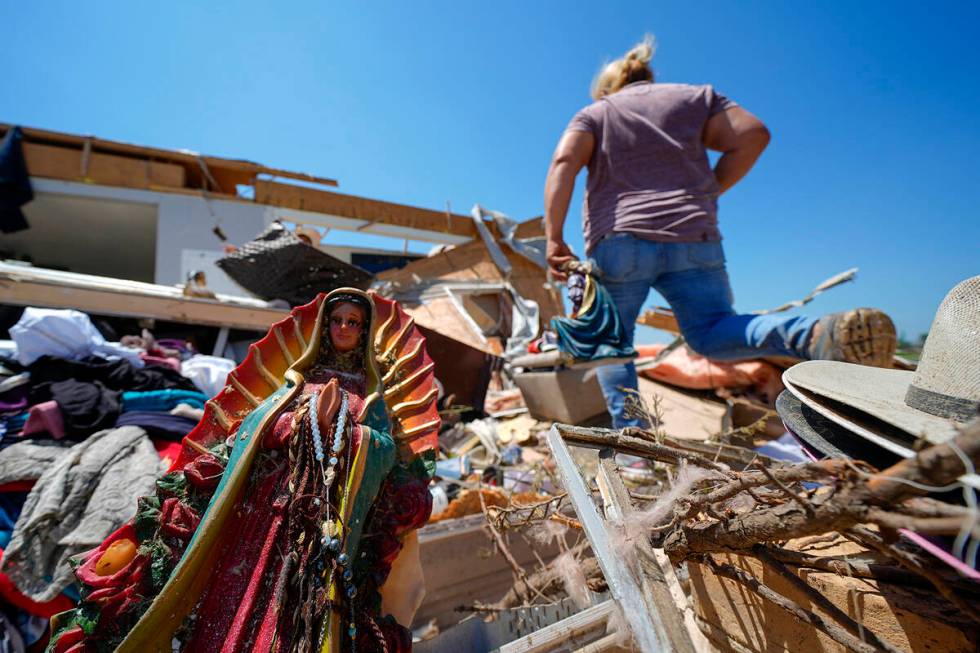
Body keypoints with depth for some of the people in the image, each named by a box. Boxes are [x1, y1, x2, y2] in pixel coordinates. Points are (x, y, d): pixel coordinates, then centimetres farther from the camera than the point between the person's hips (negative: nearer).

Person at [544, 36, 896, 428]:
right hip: (693, 238, 3)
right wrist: (706, 195, 15)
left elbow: (564, 162, -2)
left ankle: (629, 430, -4)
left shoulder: (593, 114, 18)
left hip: (619, 242, -2)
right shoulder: (694, 97, 25)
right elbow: (752, 135, 11)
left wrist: (554, 238, -9)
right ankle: (820, 333, -19)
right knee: (712, 331, 7)